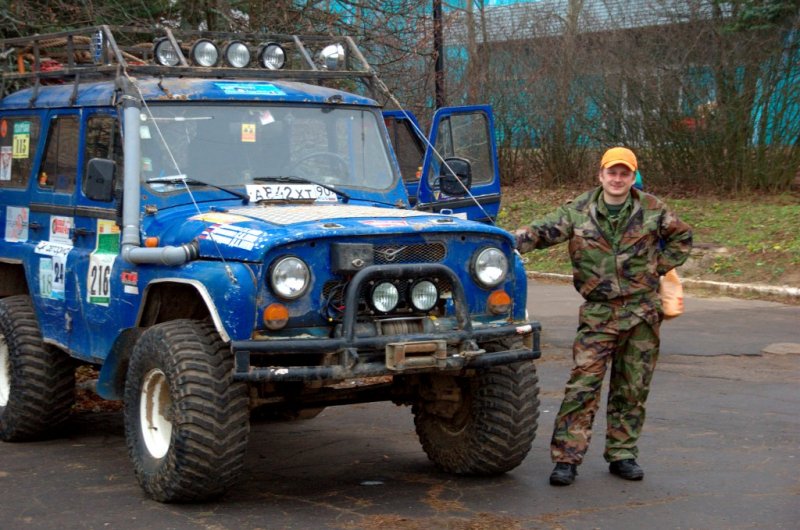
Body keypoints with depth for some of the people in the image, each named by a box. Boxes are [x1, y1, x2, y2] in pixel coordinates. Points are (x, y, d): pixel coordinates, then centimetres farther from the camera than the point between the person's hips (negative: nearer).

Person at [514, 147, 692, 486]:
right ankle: (566, 458, -5)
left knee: (632, 388, 8)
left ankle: (622, 455, 19)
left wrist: (659, 267, 7)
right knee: (583, 386, -8)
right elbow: (541, 231, -7)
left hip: (642, 313, 2)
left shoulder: (652, 210, 3)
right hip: (598, 313, -2)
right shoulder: (577, 213, -1)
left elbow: (681, 236, 17)